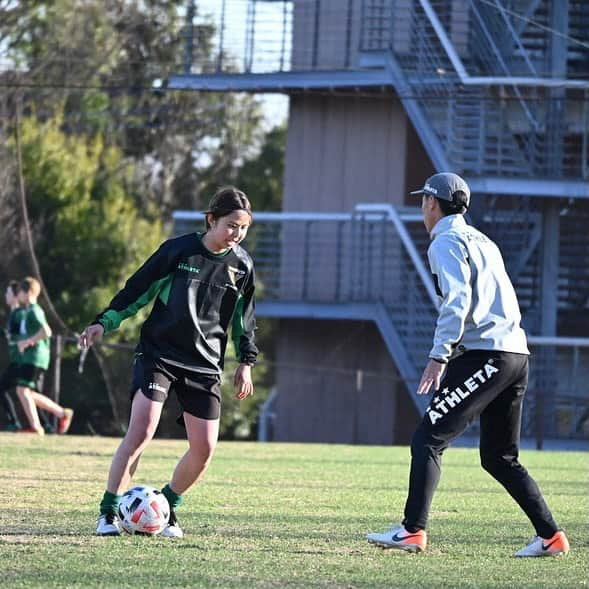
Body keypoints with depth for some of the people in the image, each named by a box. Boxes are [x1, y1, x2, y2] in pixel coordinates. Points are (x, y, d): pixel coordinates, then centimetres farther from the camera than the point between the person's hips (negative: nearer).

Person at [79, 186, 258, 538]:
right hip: (158, 354, -4)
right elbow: (138, 289, 2)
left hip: (204, 366, 4)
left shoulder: (242, 265, 4)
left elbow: (245, 318, 17)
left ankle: (168, 507, 20)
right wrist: (106, 322, -6)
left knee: (205, 448, -4)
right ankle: (109, 513, -12)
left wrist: (246, 363, 15)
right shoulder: (179, 250, -5)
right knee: (141, 431, -19)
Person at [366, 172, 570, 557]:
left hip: (483, 354, -9)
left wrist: (439, 356, -23)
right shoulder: (483, 241, 25)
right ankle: (551, 536, 7)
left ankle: (413, 531, -17)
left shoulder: (447, 242, -3)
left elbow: (457, 301, -17)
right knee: (500, 457, 14)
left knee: (428, 440, -9)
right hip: (516, 353, 9)